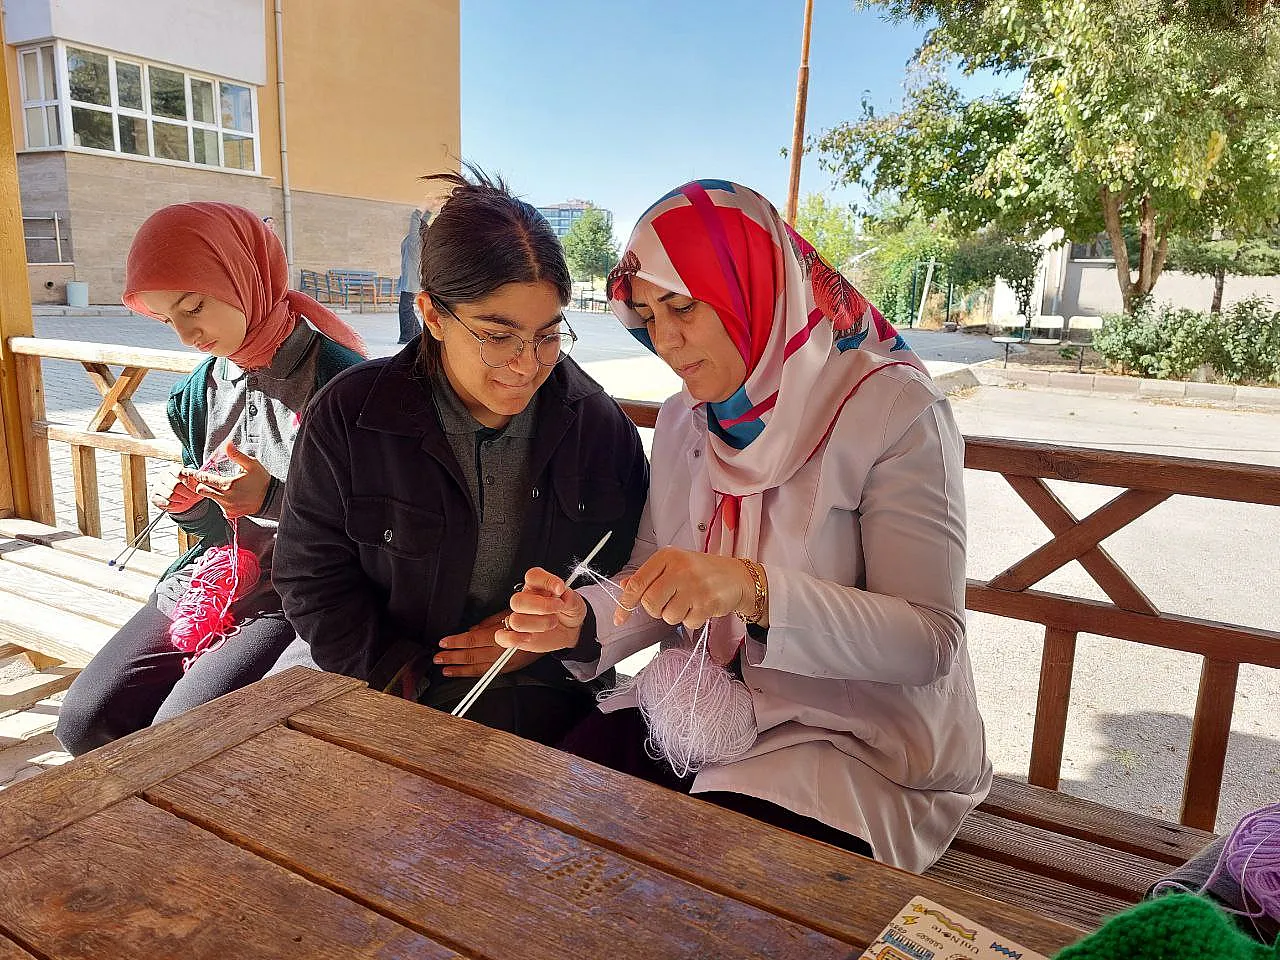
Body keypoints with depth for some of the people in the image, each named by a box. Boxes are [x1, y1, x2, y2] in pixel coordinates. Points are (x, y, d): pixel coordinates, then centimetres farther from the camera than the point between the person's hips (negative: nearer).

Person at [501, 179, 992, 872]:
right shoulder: (685, 417, 4)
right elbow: (659, 589, 4)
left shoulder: (893, 410, -16)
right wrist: (583, 620, -19)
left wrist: (755, 590, -35)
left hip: (863, 740, -5)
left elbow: (931, 641, -20)